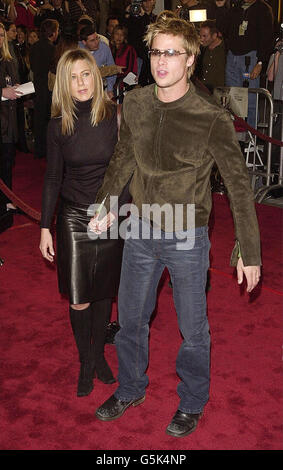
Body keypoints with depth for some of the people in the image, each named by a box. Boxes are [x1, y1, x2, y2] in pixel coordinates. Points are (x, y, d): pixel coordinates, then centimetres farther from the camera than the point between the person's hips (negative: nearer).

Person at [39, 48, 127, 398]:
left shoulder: (115, 117, -7)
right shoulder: (59, 125, -3)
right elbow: (53, 179, 2)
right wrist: (45, 228, 1)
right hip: (72, 218, 0)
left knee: (103, 293, 12)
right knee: (78, 300, 1)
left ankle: (98, 355, 35)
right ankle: (85, 363, 24)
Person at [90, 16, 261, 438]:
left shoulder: (212, 118, -17)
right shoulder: (134, 104, -3)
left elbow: (239, 186, -10)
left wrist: (249, 252, -10)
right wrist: (104, 208, 19)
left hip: (187, 237, -4)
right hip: (141, 230, 4)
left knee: (193, 329, 11)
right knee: (130, 319, 18)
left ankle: (191, 403, 37)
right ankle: (131, 389, 44)